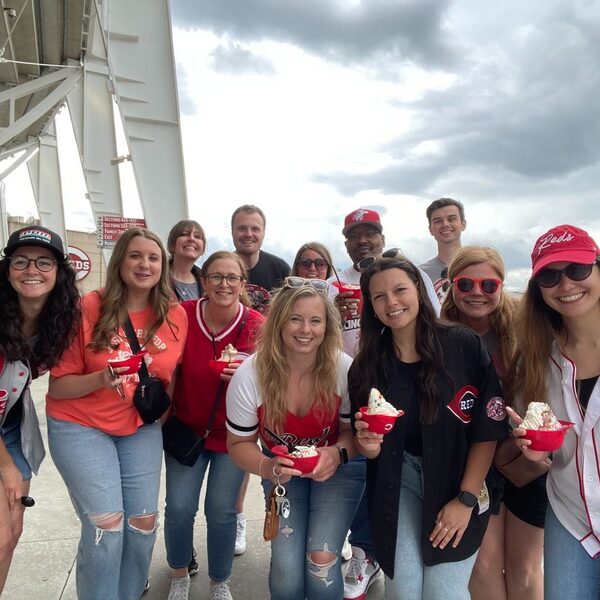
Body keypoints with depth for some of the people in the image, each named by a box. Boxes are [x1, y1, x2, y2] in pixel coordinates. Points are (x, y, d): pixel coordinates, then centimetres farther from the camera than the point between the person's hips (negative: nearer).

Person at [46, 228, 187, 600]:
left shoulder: (175, 315, -6)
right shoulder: (89, 309, -15)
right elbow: (58, 385, -13)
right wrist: (100, 379, -28)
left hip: (141, 428, 3)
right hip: (80, 426, -3)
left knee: (144, 522, 3)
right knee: (107, 523, -8)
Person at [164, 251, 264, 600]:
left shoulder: (258, 326, -16)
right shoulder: (183, 316, -14)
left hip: (234, 432, -1)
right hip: (186, 427, 1)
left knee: (221, 511, 4)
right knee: (180, 508, 2)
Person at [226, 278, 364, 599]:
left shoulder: (344, 369, -22)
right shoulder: (249, 375, -21)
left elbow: (356, 429, -8)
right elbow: (239, 443, -9)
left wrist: (338, 453, -29)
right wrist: (267, 468, -29)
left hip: (336, 469, 0)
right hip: (281, 472, 1)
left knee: (321, 561, -14)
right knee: (287, 568, -10)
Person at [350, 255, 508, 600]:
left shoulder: (466, 347, -13)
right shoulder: (367, 367, -4)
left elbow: (489, 429, -10)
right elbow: (368, 448, 4)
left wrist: (466, 499, -11)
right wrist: (368, 446, -19)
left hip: (459, 479, -1)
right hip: (398, 482, 2)